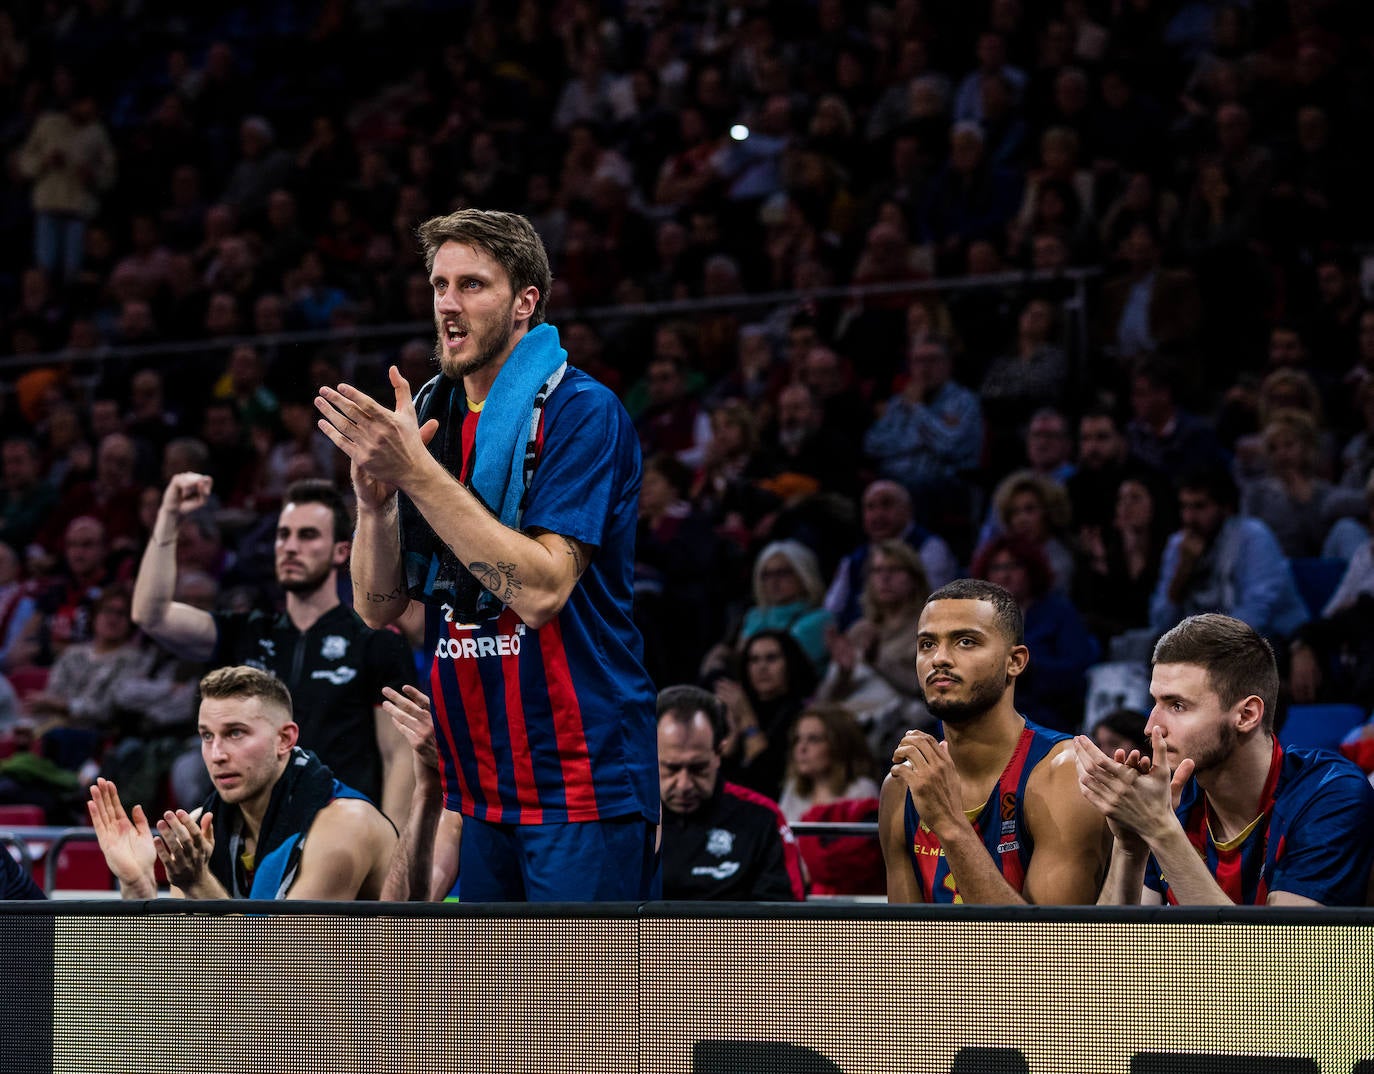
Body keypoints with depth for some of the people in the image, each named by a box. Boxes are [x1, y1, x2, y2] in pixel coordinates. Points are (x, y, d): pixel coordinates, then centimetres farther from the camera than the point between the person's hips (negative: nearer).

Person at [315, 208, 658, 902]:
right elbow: (379, 607, 8)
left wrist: (417, 472, -23)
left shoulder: (582, 413, -10)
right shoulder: (427, 420, 11)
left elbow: (541, 589, -21)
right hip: (476, 789, 6)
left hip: (581, 784, -6)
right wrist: (373, 496, -11)